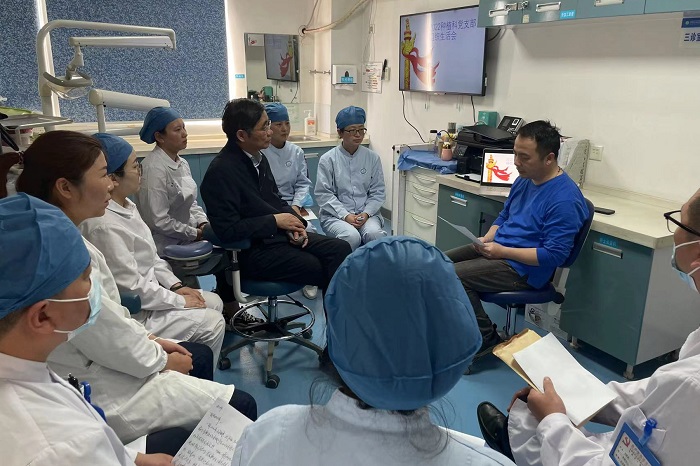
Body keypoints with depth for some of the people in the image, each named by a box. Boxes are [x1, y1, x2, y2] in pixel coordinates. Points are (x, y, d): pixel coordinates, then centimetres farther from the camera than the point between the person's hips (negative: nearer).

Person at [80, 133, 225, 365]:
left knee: (214, 302, 12)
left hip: (148, 292, 10)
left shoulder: (126, 205, 3)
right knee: (213, 323, -8)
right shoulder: (105, 226, -28)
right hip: (132, 314, -10)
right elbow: (131, 288, -25)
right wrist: (180, 300, -14)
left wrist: (176, 285, 4)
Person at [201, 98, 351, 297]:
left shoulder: (259, 159, 10)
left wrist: (294, 224, 0)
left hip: (280, 234, 8)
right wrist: (275, 221, -16)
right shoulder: (221, 171, -16)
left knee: (340, 249, -9)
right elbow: (227, 230, -21)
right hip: (251, 251, -8)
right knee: (322, 268, -20)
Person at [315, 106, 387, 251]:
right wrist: (345, 215, -15)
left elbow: (378, 192, 6)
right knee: (351, 236, -31)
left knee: (375, 234, -30)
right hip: (335, 214, -2)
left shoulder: (372, 157, 6)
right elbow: (323, 193, -5)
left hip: (366, 213, 2)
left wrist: (366, 213, -11)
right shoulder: (327, 159, 0)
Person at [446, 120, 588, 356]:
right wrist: (487, 238, 0)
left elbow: (554, 255, -23)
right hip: (497, 248, 9)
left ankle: (487, 339, -2)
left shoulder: (565, 199, -21)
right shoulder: (524, 180, 7)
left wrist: (502, 251, -21)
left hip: (524, 268, -9)